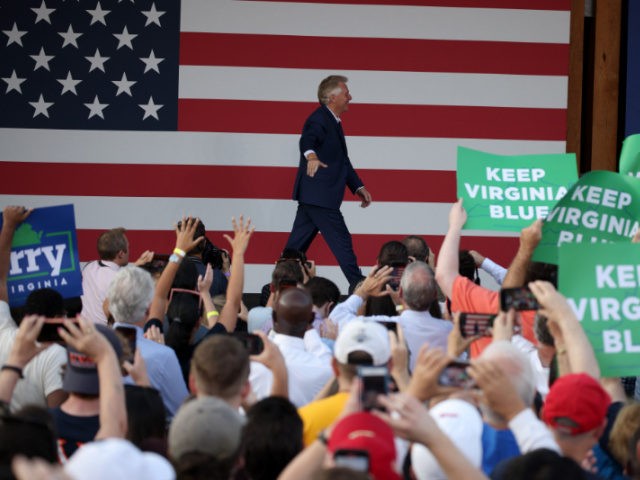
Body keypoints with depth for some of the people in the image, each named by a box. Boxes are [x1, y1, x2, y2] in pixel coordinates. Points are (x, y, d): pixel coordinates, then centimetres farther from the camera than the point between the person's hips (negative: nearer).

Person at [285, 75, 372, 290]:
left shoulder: (333, 122, 20)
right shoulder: (319, 119, -13)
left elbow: (343, 161, 27)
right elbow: (307, 139, -36)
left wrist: (358, 187, 22)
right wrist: (311, 156, -57)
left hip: (313, 197, 10)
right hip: (319, 196, -10)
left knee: (297, 245, 9)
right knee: (342, 243, -5)